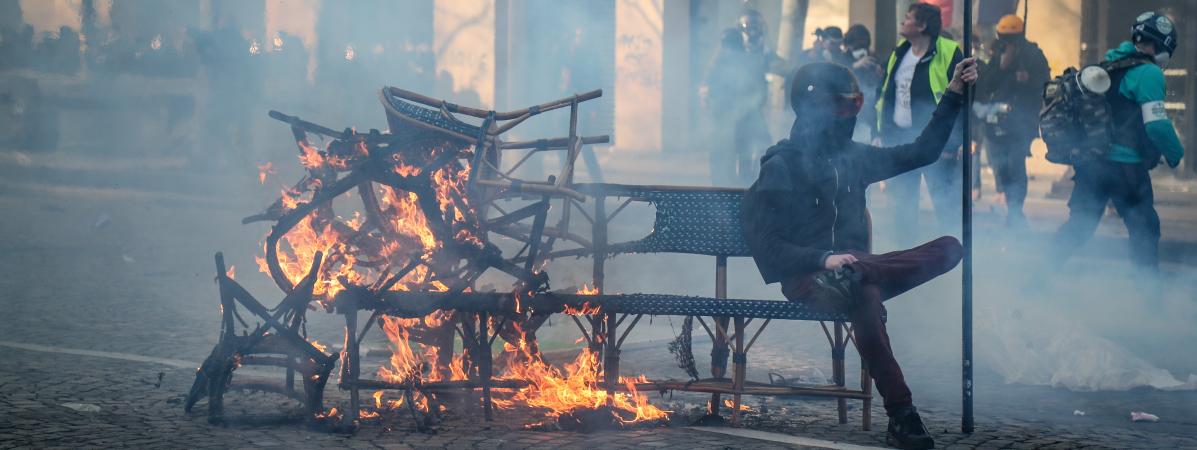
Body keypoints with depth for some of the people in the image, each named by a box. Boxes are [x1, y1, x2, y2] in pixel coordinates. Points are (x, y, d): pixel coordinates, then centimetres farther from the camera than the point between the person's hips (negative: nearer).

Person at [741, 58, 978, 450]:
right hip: (808, 280, -7)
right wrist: (823, 259, -22)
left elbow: (922, 152, 20)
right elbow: (766, 245, -9)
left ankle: (851, 275, -31)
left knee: (950, 248, -12)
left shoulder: (853, 157, 15)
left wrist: (953, 95, 14)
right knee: (866, 297, -41)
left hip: (852, 266, 7)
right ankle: (901, 417, -42)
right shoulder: (780, 167, -3)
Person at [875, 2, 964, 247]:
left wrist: (953, 142, -16)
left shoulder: (948, 54, -12)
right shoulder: (899, 53, 9)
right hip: (899, 138, 7)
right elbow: (884, 93, 17)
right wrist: (881, 131, 11)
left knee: (946, 203, -5)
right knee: (902, 202, 12)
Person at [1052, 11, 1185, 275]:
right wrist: (1176, 155, -2)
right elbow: (1156, 124, -18)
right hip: (1125, 165, -7)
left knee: (1079, 225, 13)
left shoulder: (1111, 65, 14)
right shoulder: (1149, 73, -12)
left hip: (1091, 162, 7)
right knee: (1144, 229, 3)